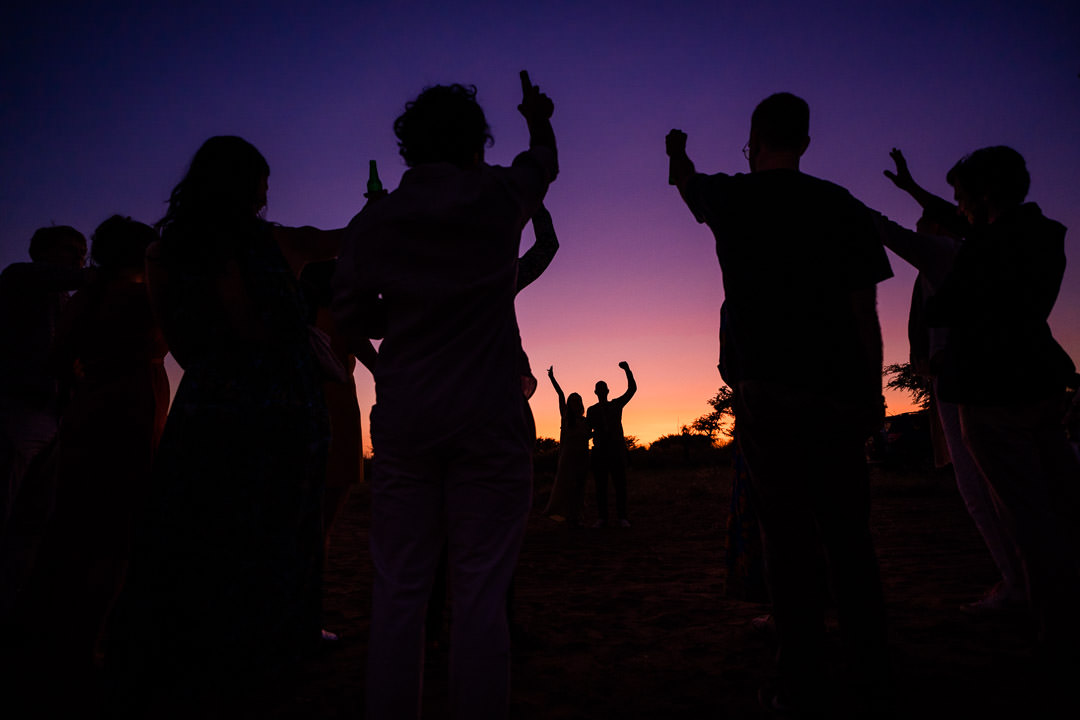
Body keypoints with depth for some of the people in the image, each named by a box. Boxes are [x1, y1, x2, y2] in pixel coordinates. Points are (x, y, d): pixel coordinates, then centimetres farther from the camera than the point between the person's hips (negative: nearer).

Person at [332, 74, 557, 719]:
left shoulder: (373, 221, 6)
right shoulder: (496, 196, 2)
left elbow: (352, 319, 9)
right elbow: (544, 162, 24)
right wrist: (539, 119, 44)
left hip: (403, 419, 3)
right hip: (490, 418, -2)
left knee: (399, 589, 8)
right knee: (481, 590, 1)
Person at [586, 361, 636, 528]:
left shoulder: (616, 404, 12)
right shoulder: (591, 410, 14)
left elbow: (632, 389, 2)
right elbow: (588, 431, 14)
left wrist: (627, 370, -9)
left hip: (617, 450, -1)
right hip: (599, 451, 1)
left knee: (620, 484, -5)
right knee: (600, 486, -1)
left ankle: (622, 517, -2)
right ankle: (602, 517, 2)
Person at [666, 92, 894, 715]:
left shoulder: (731, 199, 4)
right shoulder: (844, 207, 5)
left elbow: (686, 181, 29)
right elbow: (865, 314, 2)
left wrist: (677, 150, 51)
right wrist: (872, 393, 10)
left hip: (769, 394, -2)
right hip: (839, 392, 2)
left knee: (790, 537, 2)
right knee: (849, 537, 9)